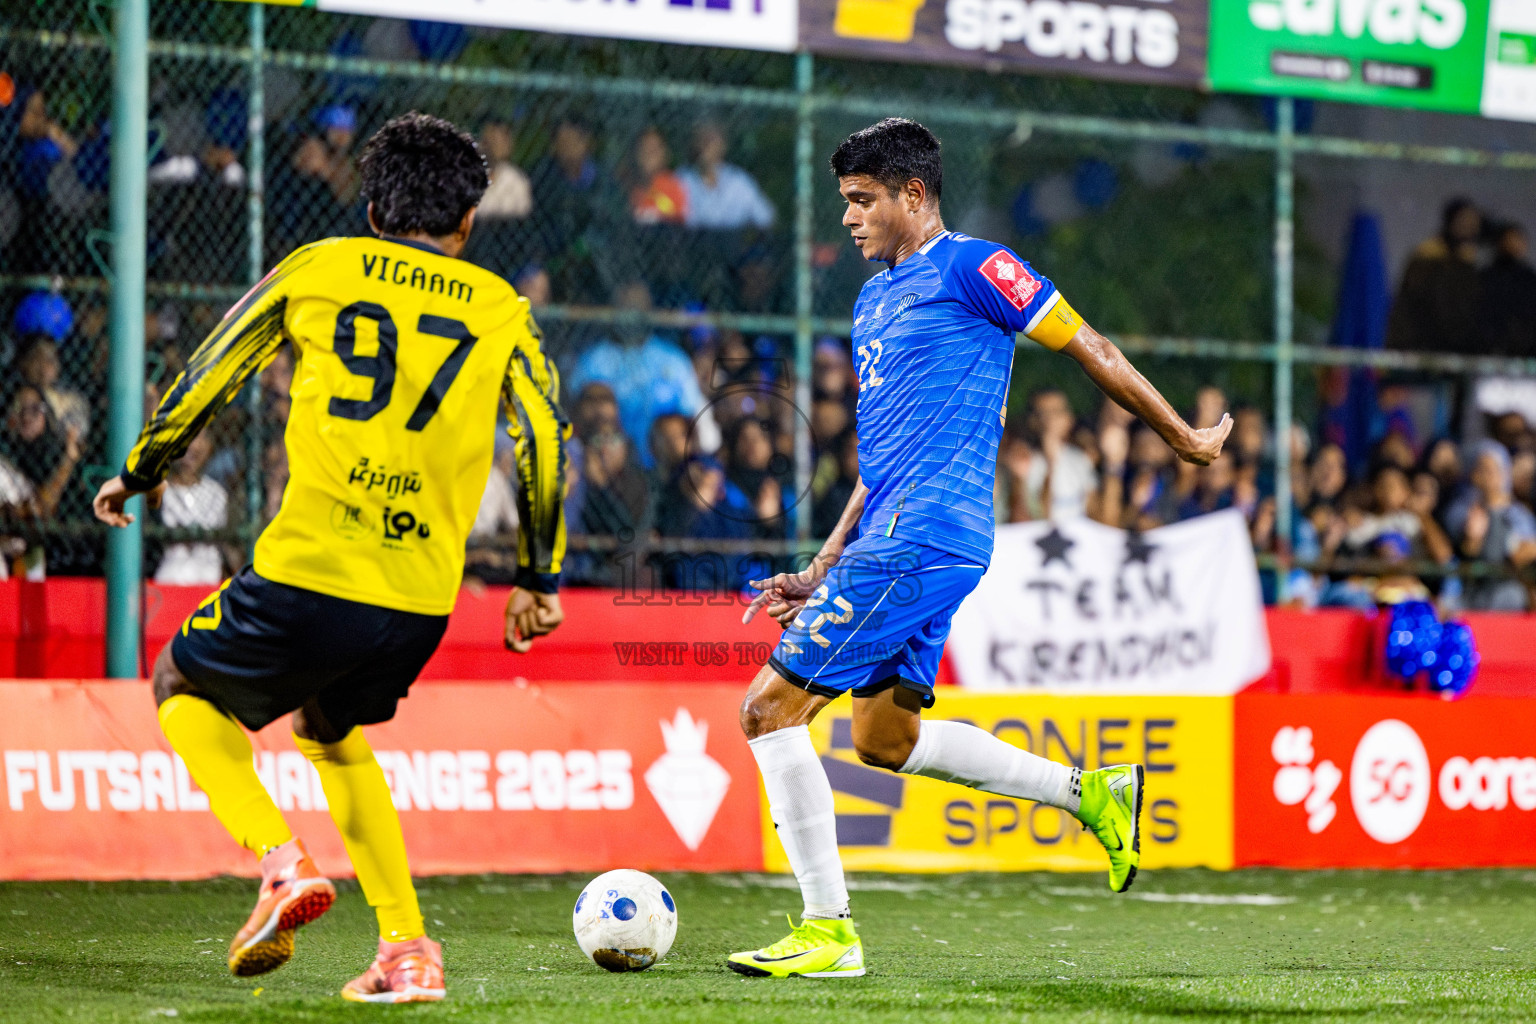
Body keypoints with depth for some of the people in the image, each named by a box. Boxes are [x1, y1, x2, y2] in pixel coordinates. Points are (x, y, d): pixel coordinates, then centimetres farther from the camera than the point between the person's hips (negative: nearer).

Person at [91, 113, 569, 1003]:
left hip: (309, 573, -3)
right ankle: (408, 951, 18)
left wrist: (140, 475, 27)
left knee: (184, 684, 23)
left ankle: (282, 859, 0)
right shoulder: (500, 308, 13)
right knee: (330, 729, 30)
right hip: (423, 599, 3)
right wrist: (538, 581, 13)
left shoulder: (318, 269, 9)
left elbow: (208, 376, 12)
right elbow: (544, 440, 5)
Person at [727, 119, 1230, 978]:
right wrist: (822, 572, 21)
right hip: (895, 540, 10)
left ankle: (828, 931, -7)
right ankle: (1089, 792, 20)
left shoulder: (971, 267, -7)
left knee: (773, 707, -11)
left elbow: (1090, 348, -2)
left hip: (923, 538, -10)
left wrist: (1185, 440, 4)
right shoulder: (876, 299, 21)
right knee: (885, 736, 14)